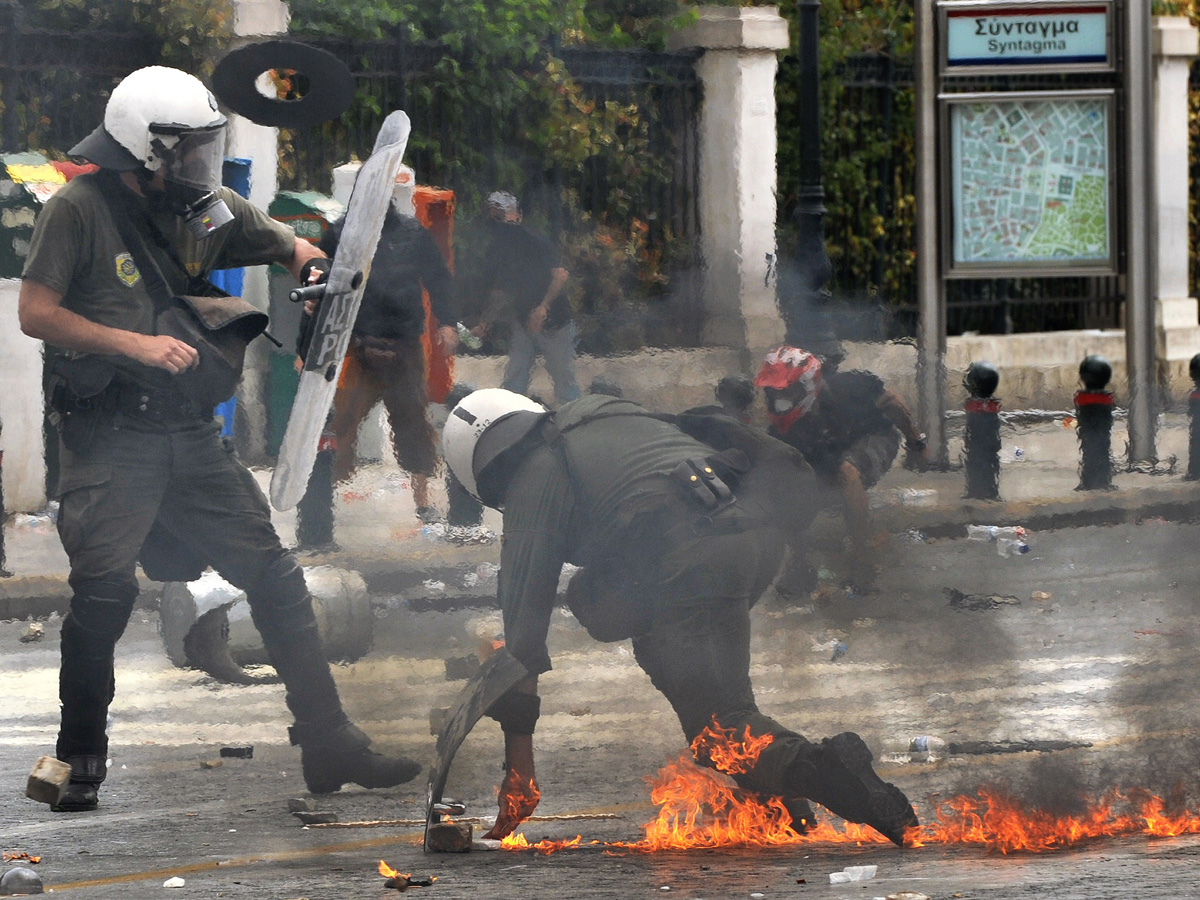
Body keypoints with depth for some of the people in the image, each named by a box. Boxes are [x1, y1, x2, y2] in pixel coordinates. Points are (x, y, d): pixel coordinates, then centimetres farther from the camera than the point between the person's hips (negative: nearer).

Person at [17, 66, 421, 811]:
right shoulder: (79, 211, -9)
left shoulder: (207, 209, 8)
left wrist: (312, 267, -3)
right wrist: (137, 345, -19)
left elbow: (290, 246, 22)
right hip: (110, 436, -6)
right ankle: (81, 757, 2)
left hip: (190, 432, 6)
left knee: (275, 577, 0)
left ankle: (330, 747, 6)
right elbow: (35, 313, -12)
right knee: (105, 589, -18)